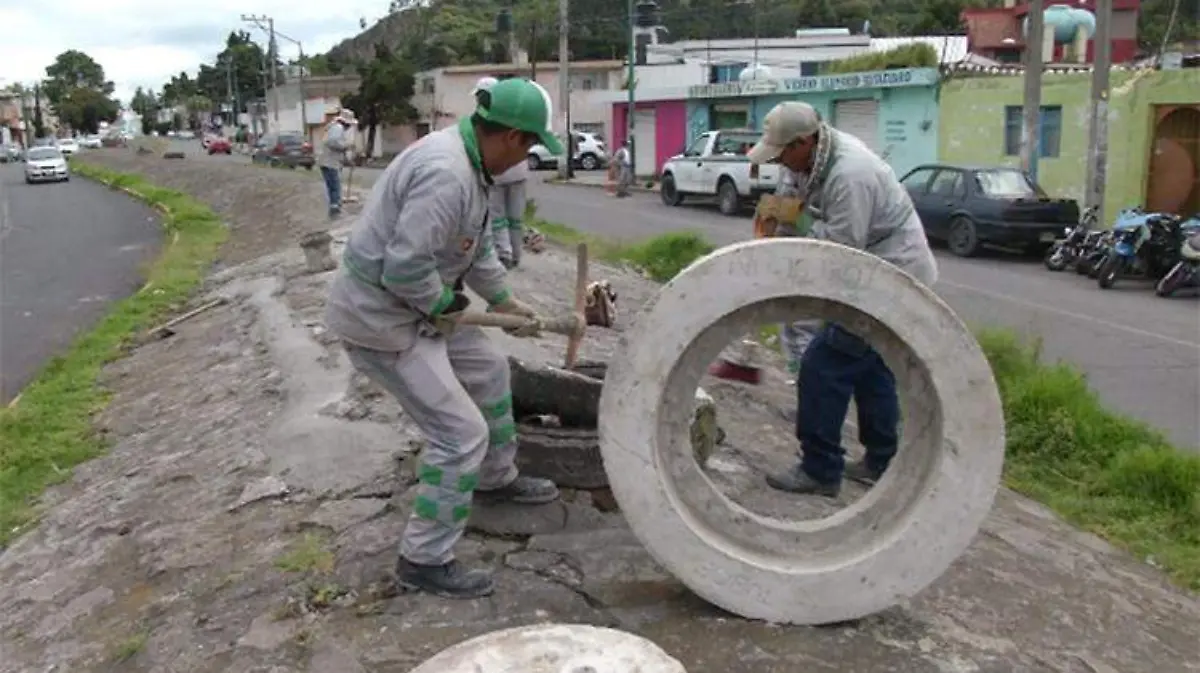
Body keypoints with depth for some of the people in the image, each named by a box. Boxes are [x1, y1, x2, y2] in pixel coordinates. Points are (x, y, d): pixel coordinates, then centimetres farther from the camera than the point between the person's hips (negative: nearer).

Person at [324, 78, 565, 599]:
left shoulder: (468, 162, 5)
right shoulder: (445, 173, -28)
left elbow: (478, 247, 19)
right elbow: (406, 267, -32)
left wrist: (505, 302, 25)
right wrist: (444, 307, -14)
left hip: (417, 308, 11)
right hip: (380, 317, -10)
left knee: (487, 371, 24)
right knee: (460, 432, -8)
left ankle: (497, 479, 44)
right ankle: (424, 561, 5)